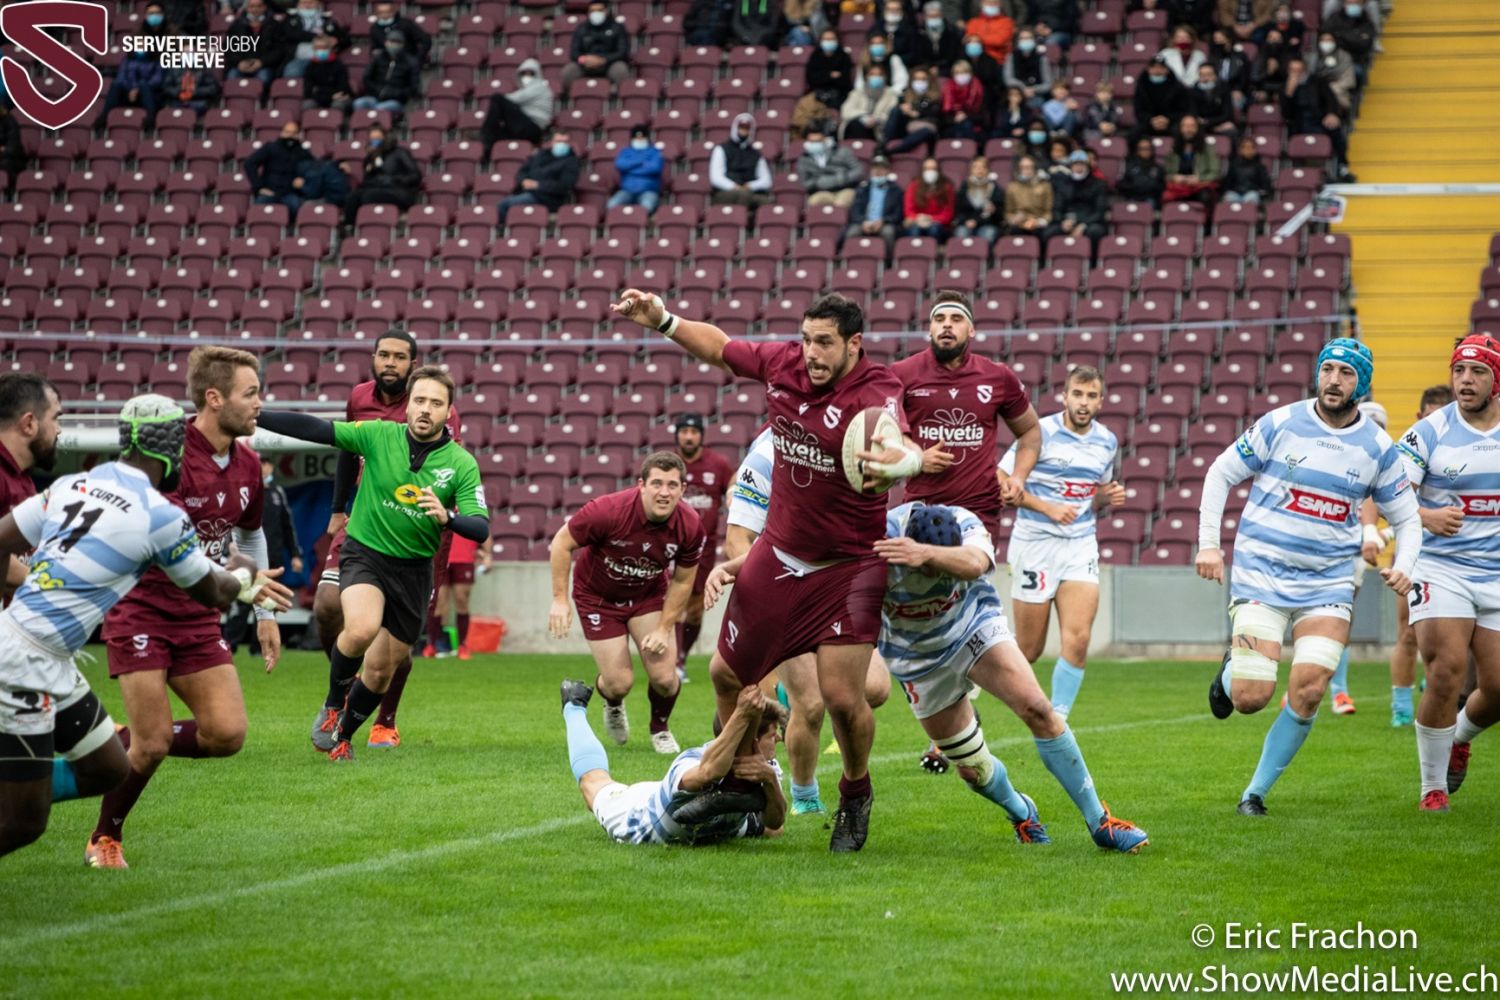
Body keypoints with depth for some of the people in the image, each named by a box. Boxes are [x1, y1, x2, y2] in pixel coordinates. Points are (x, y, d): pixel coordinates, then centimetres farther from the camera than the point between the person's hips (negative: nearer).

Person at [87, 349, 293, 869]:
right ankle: (105, 839, 15)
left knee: (228, 733, -6)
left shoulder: (247, 463, 4)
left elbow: (251, 534, 21)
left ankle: (120, 748, 18)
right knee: (152, 742, -10)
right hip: (140, 613, -7)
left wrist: (265, 614, 20)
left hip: (199, 620, 7)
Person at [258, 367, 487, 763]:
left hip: (414, 567, 2)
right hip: (364, 553, -2)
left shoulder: (462, 464, -9)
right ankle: (333, 704, -1)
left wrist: (448, 518, -37)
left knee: (381, 671, 8)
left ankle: (343, 736, 36)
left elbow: (480, 528, -15)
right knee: (362, 628, -31)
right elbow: (315, 429, -11)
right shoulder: (378, 435, -10)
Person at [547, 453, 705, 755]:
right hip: (598, 596, -2)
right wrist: (560, 600, -20)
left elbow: (682, 581, -7)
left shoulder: (690, 526, -22)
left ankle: (660, 729, 24)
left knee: (664, 677, -10)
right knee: (619, 683, -7)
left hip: (649, 594, 2)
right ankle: (613, 706, 34)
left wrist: (664, 629, -11)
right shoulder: (608, 510, -33)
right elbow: (562, 543, -18)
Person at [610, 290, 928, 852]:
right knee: (726, 674, 14)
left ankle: (855, 795, 19)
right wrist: (662, 320, 6)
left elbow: (900, 446, -46)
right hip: (778, 556, 6)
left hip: (847, 568, -6)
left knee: (843, 698, -12)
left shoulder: (874, 394, -23)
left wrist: (897, 460, -69)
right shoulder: (785, 364, -6)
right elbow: (721, 348, 15)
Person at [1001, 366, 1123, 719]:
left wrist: (1108, 497, -1)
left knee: (1078, 640, -13)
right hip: (1035, 544, -4)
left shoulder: (1108, 442, 8)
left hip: (1081, 546, 4)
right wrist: (1049, 508, -18)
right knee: (1029, 650, 1)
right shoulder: (1040, 433, -10)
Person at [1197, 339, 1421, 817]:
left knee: (1307, 693, -15)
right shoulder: (1280, 424, -4)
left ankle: (1256, 791, 5)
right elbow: (1221, 474, 5)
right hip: (1261, 575, -2)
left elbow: (1407, 517, 12)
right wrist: (1208, 543, -3)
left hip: (1328, 584, 2)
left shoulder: (1378, 448, 2)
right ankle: (1231, 670, 27)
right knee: (1251, 697, -12)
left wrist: (1403, 566, -8)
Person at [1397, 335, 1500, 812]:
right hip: (1439, 567, -3)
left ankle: (1460, 738, 34)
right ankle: (1433, 786, -1)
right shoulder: (1429, 432, -8)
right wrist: (1426, 517, -32)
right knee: (1447, 670, -18)